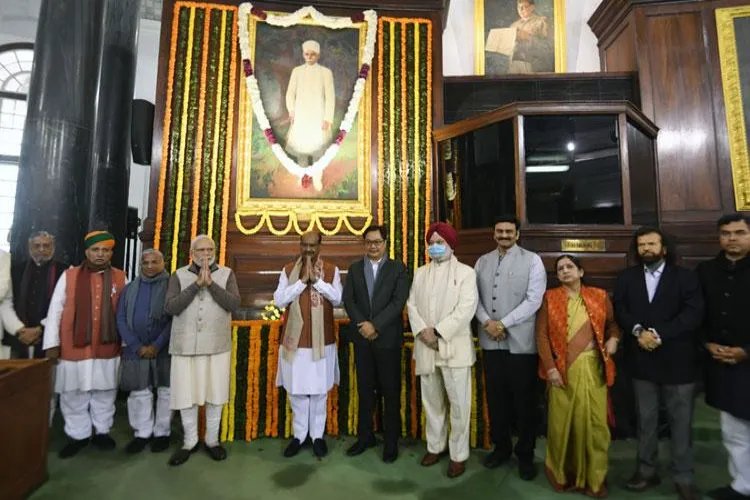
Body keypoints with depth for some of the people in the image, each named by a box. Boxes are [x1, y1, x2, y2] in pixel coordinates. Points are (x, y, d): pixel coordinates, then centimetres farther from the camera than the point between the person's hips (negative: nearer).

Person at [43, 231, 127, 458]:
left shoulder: (120, 278, 1)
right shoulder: (69, 276, 0)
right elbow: (55, 310, 0)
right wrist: (52, 343, -3)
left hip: (108, 348, 0)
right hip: (73, 347, 0)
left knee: (105, 394, 13)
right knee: (73, 396, 11)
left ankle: (102, 431, 29)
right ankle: (78, 435, 28)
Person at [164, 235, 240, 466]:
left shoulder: (226, 274, 0)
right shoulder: (179, 276, 2)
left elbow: (234, 303, -13)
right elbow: (170, 308, -10)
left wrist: (210, 283, -21)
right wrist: (196, 284, -19)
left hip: (217, 345, 0)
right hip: (185, 345, 1)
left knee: (215, 394, 9)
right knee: (186, 396, 9)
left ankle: (212, 440, 29)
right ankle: (189, 442, 29)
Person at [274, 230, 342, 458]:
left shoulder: (332, 270, -1)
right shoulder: (288, 270, 2)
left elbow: (337, 299, -12)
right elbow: (279, 300, -9)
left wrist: (316, 279, -20)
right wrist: (302, 280, -17)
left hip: (322, 341, -1)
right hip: (295, 340, 1)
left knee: (319, 391, 10)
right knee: (296, 391, 11)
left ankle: (317, 435, 27)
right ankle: (299, 435, 29)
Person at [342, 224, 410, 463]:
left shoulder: (398, 268, -2)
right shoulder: (354, 268, 8)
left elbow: (399, 301, -12)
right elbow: (348, 300, 1)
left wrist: (375, 325, -17)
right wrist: (362, 325, -12)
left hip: (388, 338, -3)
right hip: (362, 338, 3)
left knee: (391, 391, 6)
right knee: (364, 390, 13)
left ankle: (391, 441, 21)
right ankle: (365, 436, 28)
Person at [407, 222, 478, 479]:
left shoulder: (465, 272, -2)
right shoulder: (420, 273, 12)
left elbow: (466, 308, -13)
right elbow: (411, 304, 6)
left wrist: (438, 332, -16)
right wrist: (422, 330, -11)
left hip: (454, 346, -4)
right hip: (425, 347, 4)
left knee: (459, 403, 2)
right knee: (431, 400, 15)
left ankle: (459, 454, 18)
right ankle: (435, 446, 32)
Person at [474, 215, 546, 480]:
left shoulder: (532, 260, -3)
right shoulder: (482, 261, 10)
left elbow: (534, 300, -11)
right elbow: (475, 296, 6)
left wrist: (503, 323, -14)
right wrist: (486, 322, -11)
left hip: (521, 342, -3)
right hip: (490, 341, 4)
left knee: (524, 400, 8)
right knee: (495, 397, 15)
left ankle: (525, 454, 27)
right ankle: (501, 447, 33)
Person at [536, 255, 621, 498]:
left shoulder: (599, 296, 6)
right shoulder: (549, 298, 0)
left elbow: (612, 322, 15)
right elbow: (542, 335, -3)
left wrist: (613, 338, -8)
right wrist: (550, 368, -11)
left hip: (593, 368, 2)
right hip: (563, 369, -1)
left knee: (595, 422, 6)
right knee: (563, 422, 7)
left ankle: (594, 478, 26)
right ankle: (563, 474, 28)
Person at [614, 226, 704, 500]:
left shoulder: (685, 277, 0)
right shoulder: (626, 278, 7)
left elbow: (693, 313, -11)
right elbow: (619, 310, -1)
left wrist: (659, 334, -20)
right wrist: (638, 330, -18)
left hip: (677, 361, -2)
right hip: (642, 361, 2)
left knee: (681, 422, 9)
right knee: (646, 420, 13)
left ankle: (683, 478, 25)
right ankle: (646, 470, 27)